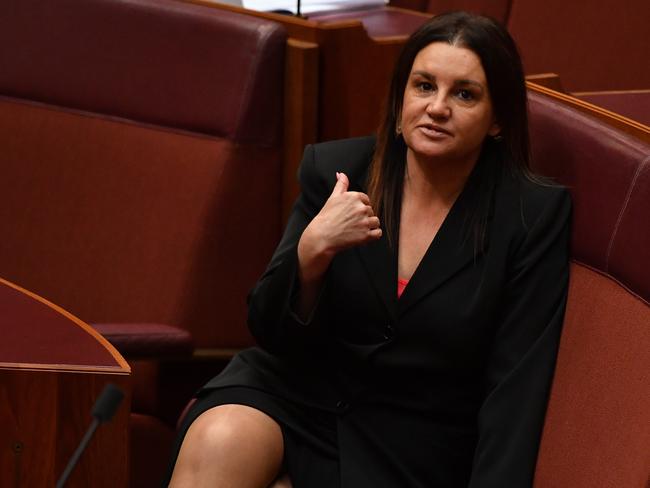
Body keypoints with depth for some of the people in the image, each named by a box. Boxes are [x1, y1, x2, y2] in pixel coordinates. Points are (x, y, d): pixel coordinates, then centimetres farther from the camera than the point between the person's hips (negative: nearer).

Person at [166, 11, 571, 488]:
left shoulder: (535, 215, -9)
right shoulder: (334, 168, -2)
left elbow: (515, 385, -10)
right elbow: (269, 329, -2)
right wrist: (312, 249, -22)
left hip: (407, 447, -3)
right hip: (297, 391, 3)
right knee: (217, 443, -29)